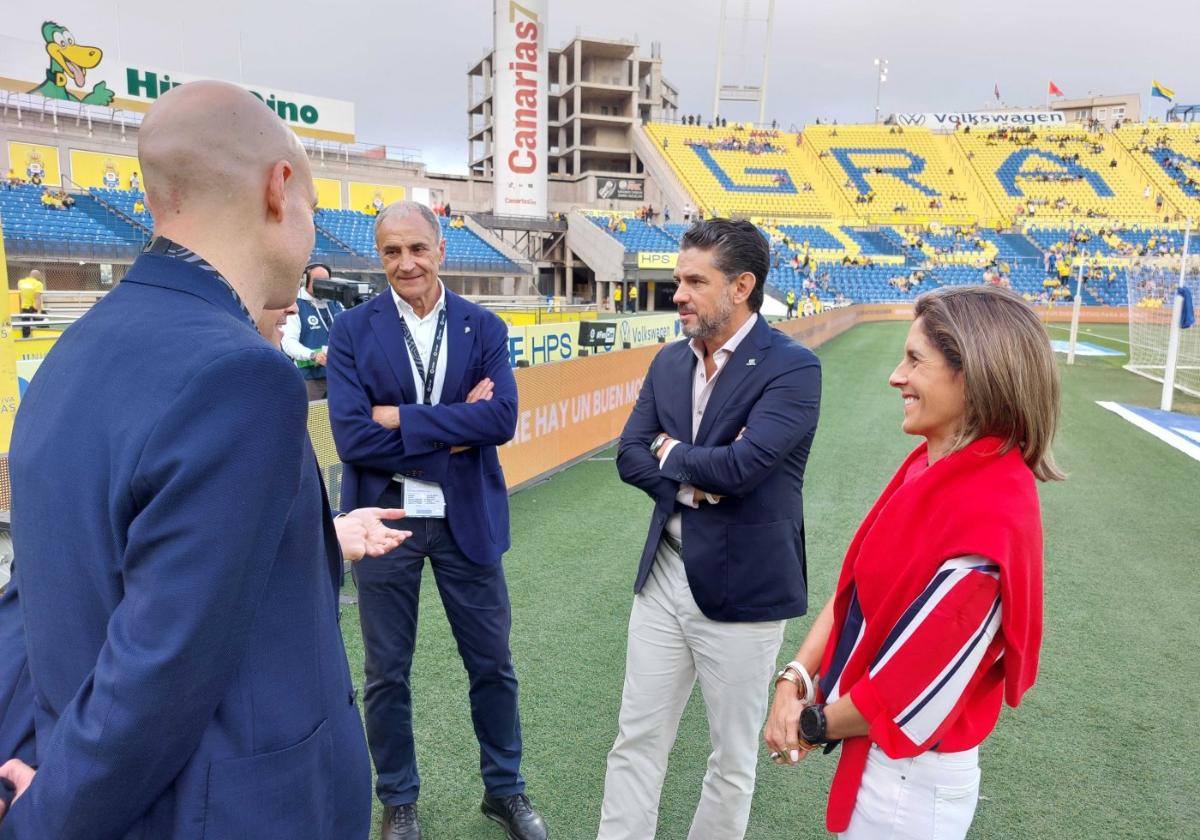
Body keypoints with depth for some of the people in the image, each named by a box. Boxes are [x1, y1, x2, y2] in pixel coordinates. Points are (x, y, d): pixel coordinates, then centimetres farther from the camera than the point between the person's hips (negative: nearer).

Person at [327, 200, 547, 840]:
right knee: (386, 674, 14)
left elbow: (502, 419, -16)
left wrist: (401, 417, -18)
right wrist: (454, 430, -16)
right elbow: (351, 437, -16)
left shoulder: (484, 328, -1)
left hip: (468, 521, 1)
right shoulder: (353, 330, -5)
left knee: (492, 665, 14)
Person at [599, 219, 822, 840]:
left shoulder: (792, 368, -15)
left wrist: (672, 452, -8)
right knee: (636, 741, 14)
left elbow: (741, 465, -26)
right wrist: (692, 481, -16)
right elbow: (630, 456, 2)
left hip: (742, 588, -5)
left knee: (732, 756, 15)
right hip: (664, 576, 6)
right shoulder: (670, 361, 6)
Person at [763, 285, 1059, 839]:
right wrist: (795, 678, -8)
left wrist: (815, 725, -10)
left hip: (908, 776, -7)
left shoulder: (990, 516, -30)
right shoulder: (930, 463, -3)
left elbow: (915, 691, -24)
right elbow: (852, 586, 1)